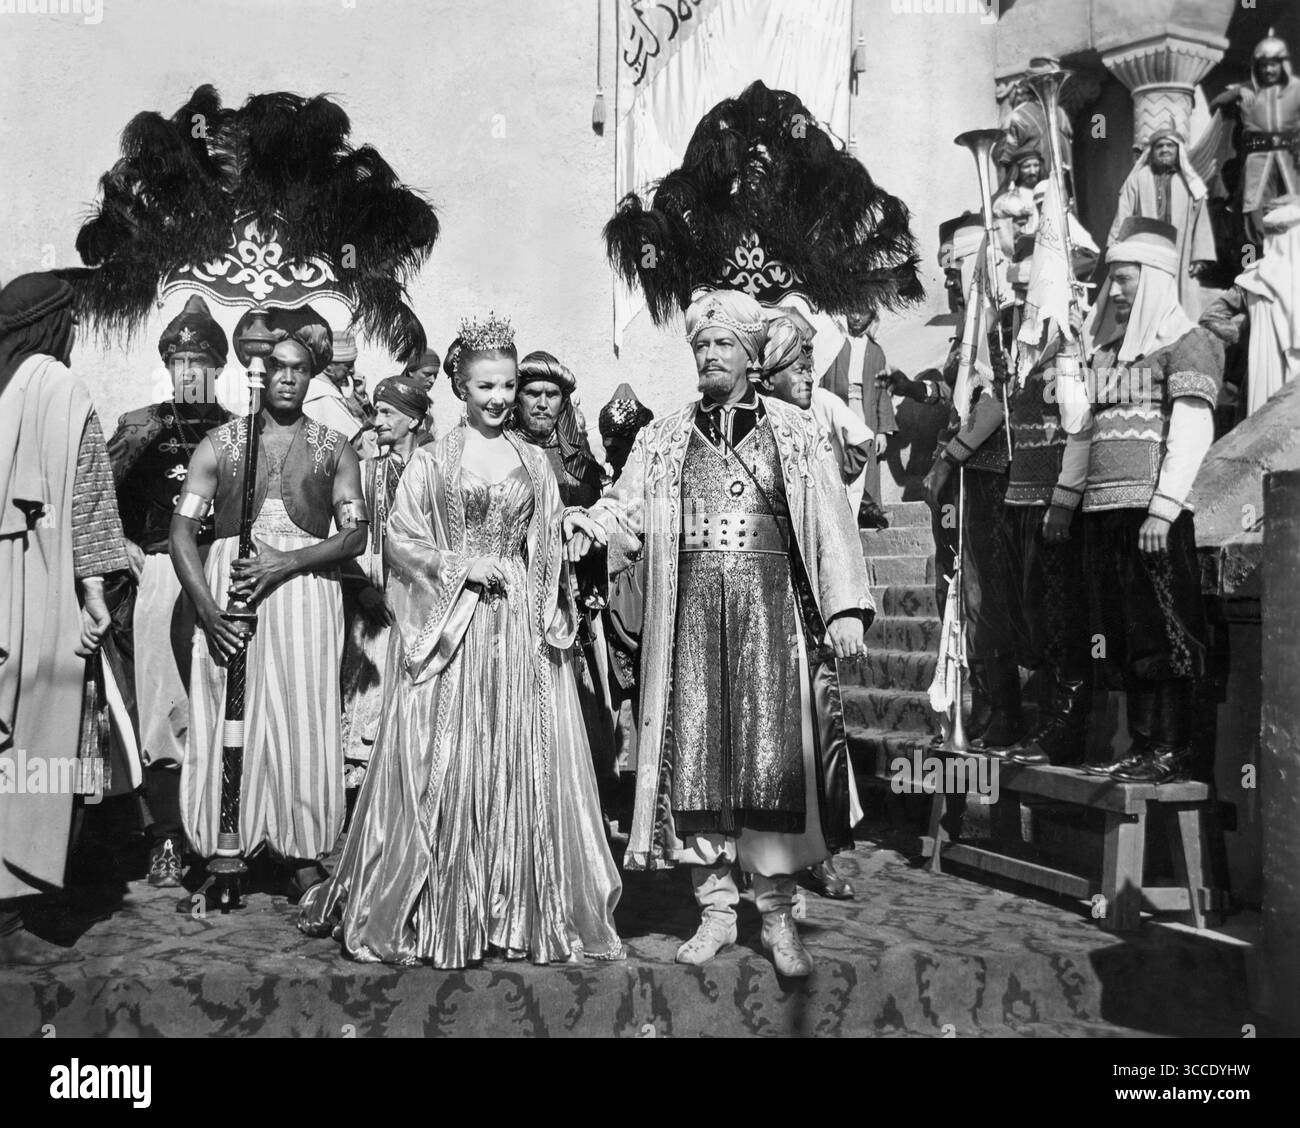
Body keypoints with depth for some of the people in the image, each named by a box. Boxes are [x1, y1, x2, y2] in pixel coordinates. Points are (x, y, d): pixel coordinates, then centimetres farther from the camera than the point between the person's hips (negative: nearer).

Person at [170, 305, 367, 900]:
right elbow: (182, 531, 2)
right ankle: (220, 854, 6)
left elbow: (354, 536, 1)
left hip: (305, 592, 0)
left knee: (302, 720, -2)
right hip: (227, 589, 1)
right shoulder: (219, 444, 8)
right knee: (225, 717, -1)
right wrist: (206, 607, -12)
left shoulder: (334, 449, 9)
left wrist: (285, 563, -13)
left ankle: (302, 856, 5)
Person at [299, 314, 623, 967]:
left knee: (524, 761, 3)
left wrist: (553, 623, 2)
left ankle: (522, 912, 13)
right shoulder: (431, 460, 3)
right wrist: (460, 565, -12)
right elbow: (399, 539, 0)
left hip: (519, 628, 3)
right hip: (446, 627, -3)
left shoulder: (534, 463, 12)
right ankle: (433, 912, 11)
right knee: (441, 765, -1)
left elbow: (550, 552, 12)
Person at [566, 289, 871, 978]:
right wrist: (588, 525, -17)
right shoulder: (663, 438, 14)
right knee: (695, 750, 0)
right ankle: (715, 908, 12)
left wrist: (844, 607, -7)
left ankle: (776, 912, 6)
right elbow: (626, 509, 5)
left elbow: (829, 522, 2)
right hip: (691, 612, 2)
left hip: (769, 608, -1)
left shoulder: (794, 433, 9)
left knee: (771, 751, -5)